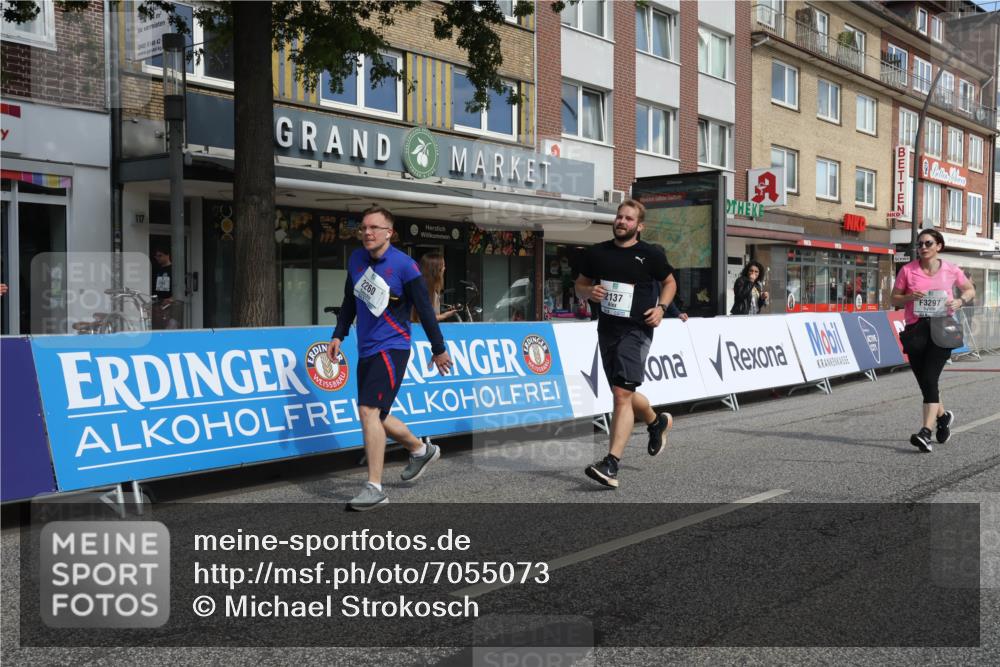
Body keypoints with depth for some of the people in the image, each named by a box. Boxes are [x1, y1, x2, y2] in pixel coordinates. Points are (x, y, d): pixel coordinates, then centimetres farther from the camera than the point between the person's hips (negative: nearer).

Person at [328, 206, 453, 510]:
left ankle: (374, 488, -16)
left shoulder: (404, 266, -12)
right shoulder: (356, 259, 7)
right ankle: (421, 450, 40)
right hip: (366, 351, 7)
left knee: (368, 410, -20)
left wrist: (439, 350, -2)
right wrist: (338, 335, 13)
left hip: (392, 348, -7)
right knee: (376, 417, 15)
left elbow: (425, 310, -6)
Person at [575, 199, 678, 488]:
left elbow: (670, 282, 14)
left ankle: (611, 464, -17)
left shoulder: (651, 255, -1)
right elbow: (580, 285, 17)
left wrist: (661, 307, -3)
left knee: (622, 393, -17)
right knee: (622, 393, 16)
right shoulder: (597, 253, 8)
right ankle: (657, 422, 48)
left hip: (636, 330, -5)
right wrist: (590, 291, -6)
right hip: (607, 328, 5)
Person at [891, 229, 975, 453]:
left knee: (929, 379, -16)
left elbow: (970, 290, 18)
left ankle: (925, 432, -19)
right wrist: (909, 297, -13)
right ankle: (943, 415, 38)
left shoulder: (951, 271, 3)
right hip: (915, 330, 2)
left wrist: (960, 301, -3)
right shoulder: (907, 270, 3)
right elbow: (894, 299, 8)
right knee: (925, 382, 9)